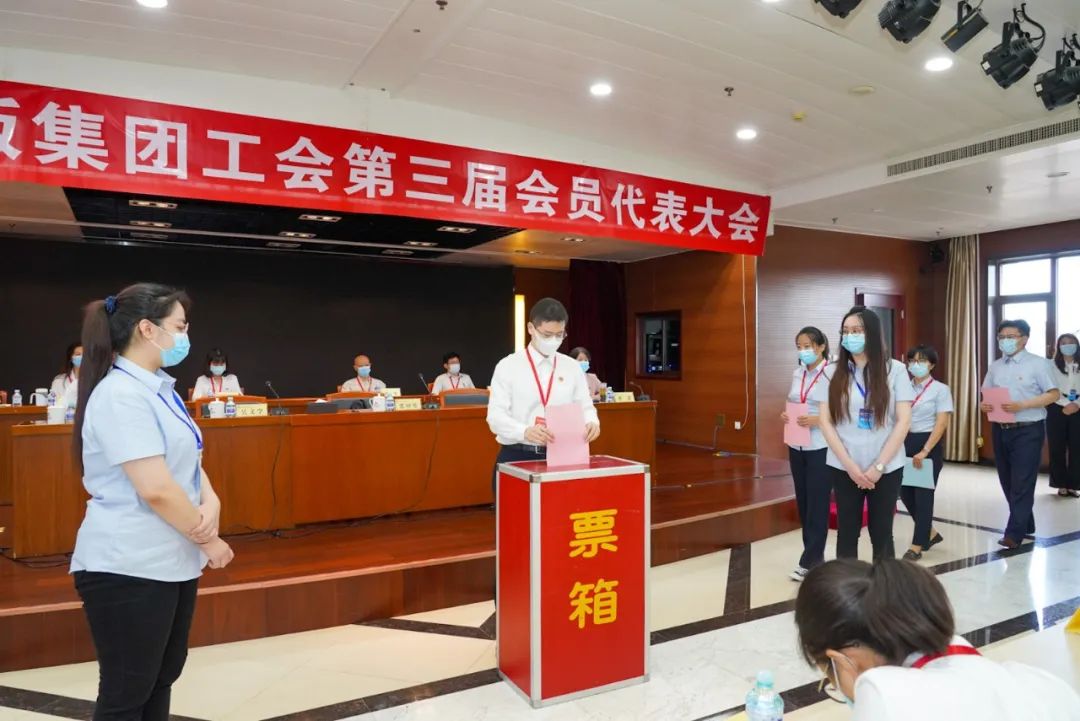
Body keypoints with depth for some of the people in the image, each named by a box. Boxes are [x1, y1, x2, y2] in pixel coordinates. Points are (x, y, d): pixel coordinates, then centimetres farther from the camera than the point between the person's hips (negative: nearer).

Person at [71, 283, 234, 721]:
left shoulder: (159, 388, 10)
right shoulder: (120, 394, -19)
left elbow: (189, 460, 12)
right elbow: (155, 488, -25)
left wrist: (211, 502, -9)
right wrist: (209, 540, -13)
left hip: (173, 560, 9)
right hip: (129, 568, -9)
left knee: (161, 678, 18)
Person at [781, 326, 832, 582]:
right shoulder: (797, 373, 10)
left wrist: (817, 420, -22)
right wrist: (786, 415, -2)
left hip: (821, 448, -6)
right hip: (796, 447, 7)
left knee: (817, 504, 1)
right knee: (803, 502, 11)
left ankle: (809, 561, 9)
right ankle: (815, 556, 23)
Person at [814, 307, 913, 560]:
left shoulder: (894, 369, -2)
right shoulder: (833, 373, 2)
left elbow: (904, 421, -5)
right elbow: (826, 422, 0)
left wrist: (878, 466, -9)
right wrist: (850, 465, -9)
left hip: (886, 468, -1)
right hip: (843, 468, 1)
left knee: (881, 533, 8)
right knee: (847, 532, 7)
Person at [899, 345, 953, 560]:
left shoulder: (940, 389, -4)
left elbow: (941, 424, -11)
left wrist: (924, 451, -20)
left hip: (930, 445, -4)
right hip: (906, 443, 5)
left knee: (923, 494, -1)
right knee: (905, 493, 6)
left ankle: (917, 546, 10)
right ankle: (930, 533, 29)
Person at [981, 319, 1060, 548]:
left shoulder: (1037, 363, -5)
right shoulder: (995, 366, 12)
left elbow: (1053, 394, -9)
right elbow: (985, 395, 15)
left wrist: (1021, 405, -21)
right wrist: (984, 405, -8)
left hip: (1028, 430, -6)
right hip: (1001, 430, 6)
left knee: (1022, 483, -6)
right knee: (1007, 482, 12)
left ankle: (1014, 533, -4)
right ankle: (1026, 526, 28)